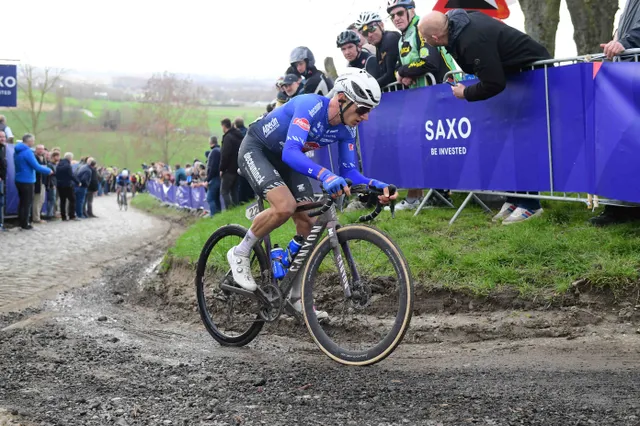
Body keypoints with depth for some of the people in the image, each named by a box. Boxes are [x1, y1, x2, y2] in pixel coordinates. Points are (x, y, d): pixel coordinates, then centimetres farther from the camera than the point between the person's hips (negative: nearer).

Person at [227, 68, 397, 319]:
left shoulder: (346, 130, -11)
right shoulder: (310, 106, -34)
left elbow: (349, 172, -7)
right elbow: (291, 152, -45)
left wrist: (376, 185, -27)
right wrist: (324, 175, -60)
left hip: (285, 159, 7)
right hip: (256, 150, -7)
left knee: (307, 222, -4)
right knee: (285, 206, -30)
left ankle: (297, 296, 8)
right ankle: (240, 254, -6)